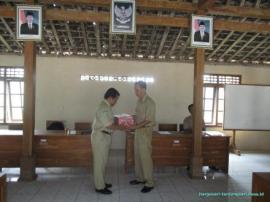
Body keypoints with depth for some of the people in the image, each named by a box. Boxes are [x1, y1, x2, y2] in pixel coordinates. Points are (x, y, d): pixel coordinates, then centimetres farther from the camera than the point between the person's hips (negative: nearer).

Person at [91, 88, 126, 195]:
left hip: (104, 136, 10)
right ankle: (99, 187, 11)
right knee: (100, 162, 0)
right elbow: (110, 125, -22)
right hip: (100, 137, -10)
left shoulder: (106, 107, 11)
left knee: (102, 161, 18)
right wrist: (124, 128, -15)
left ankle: (101, 183, 30)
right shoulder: (103, 108, -21)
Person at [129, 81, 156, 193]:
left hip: (145, 131, -9)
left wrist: (135, 126, -24)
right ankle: (140, 178, 29)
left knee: (145, 157, -4)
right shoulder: (139, 101, 10)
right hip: (138, 130, 9)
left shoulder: (149, 102, -17)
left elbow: (148, 120, -20)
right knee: (138, 155, 15)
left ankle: (149, 183, 7)